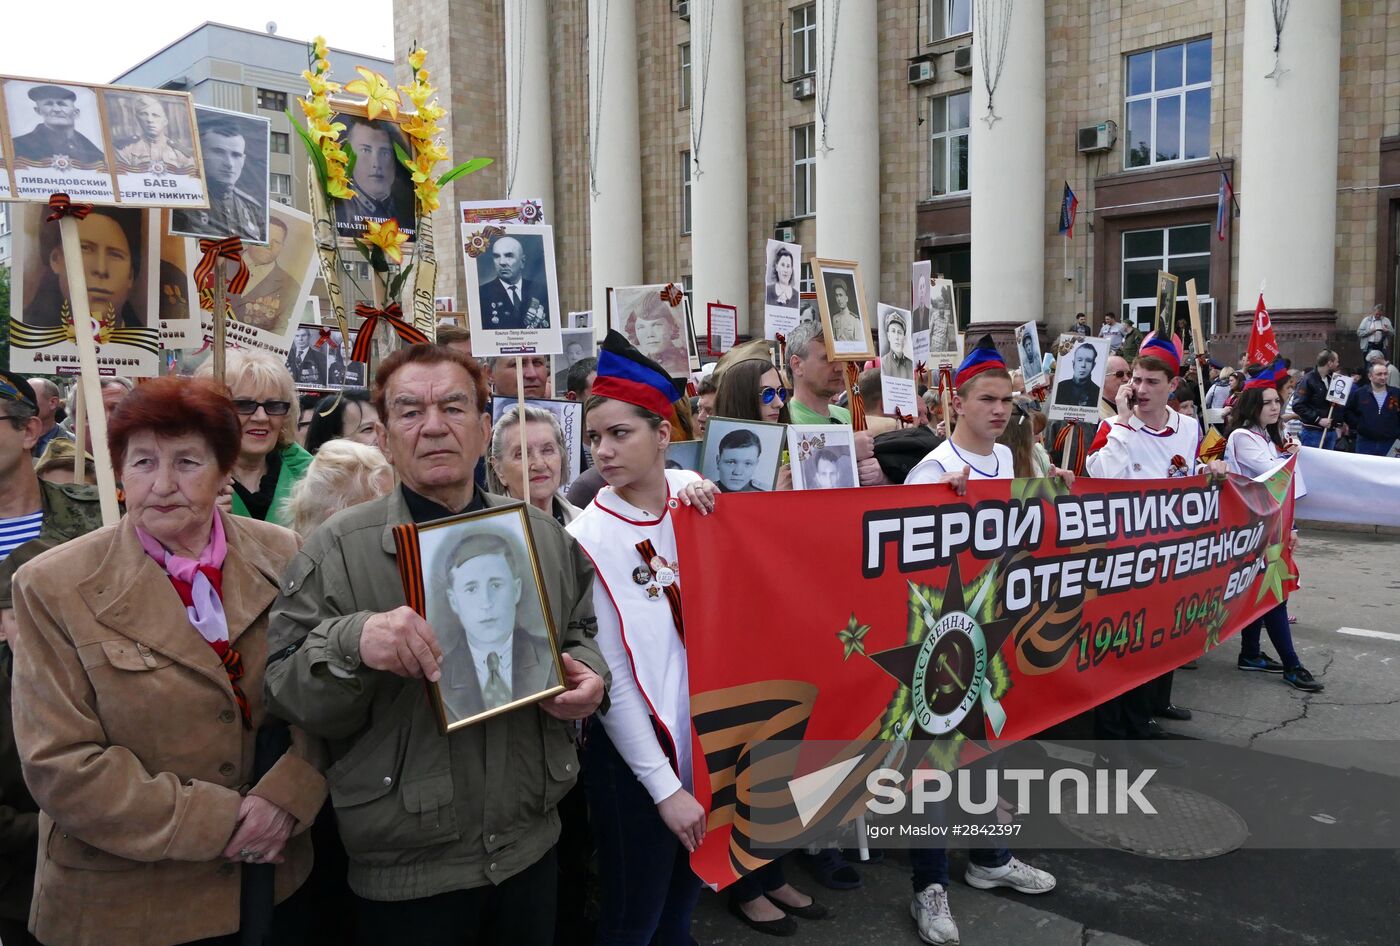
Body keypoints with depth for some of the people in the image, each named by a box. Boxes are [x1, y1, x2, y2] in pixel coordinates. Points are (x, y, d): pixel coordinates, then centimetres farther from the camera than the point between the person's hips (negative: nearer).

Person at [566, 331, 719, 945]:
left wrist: (707, 501, -7)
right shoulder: (590, 538, -16)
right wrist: (664, 787, -13)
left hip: (707, 734, 5)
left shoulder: (694, 495, -2)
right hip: (635, 753, -5)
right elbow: (610, 681, -15)